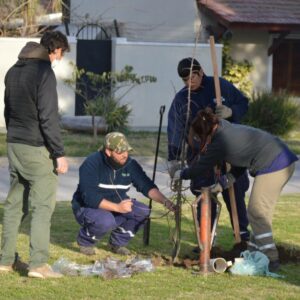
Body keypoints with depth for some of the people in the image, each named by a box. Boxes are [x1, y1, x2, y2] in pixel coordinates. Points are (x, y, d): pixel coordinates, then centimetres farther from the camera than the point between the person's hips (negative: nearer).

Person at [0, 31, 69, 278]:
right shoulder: (44, 72, -15)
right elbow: (48, 118, -18)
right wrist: (59, 154, -15)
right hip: (37, 148, -8)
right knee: (43, 205, -5)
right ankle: (38, 264, -11)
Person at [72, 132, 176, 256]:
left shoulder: (130, 165, -6)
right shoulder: (92, 164, -24)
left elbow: (147, 186, -10)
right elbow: (89, 197, -31)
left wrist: (165, 202, -28)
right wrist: (117, 207, -39)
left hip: (116, 205, 6)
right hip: (87, 207, -6)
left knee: (143, 212, -16)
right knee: (106, 221, -38)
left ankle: (117, 243, 4)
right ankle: (85, 241, -6)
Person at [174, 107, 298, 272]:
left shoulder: (219, 144, -12)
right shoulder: (231, 129, 16)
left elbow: (200, 168, 2)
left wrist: (181, 174, 19)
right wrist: (224, 183, 20)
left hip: (273, 166, -10)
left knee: (257, 213, -3)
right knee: (258, 213, 16)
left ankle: (271, 259, -3)